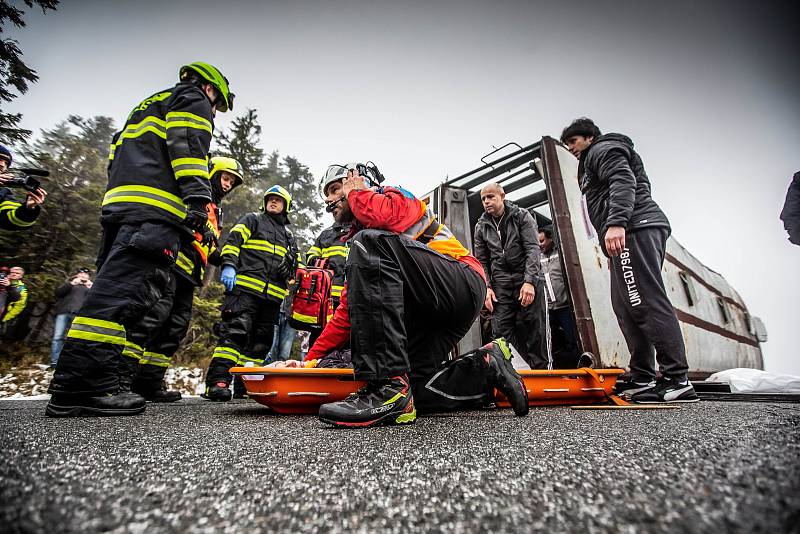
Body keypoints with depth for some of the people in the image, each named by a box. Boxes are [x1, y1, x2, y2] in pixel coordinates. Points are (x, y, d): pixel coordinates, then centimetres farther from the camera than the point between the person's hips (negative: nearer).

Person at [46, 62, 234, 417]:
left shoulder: (148, 106, 39)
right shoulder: (192, 99, 13)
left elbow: (116, 158, 31)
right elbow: (188, 147, -9)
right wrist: (198, 200, -19)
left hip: (118, 203, 10)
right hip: (154, 206, -9)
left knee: (113, 289, 6)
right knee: (124, 290, -18)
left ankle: (75, 385, 7)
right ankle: (82, 386, -21)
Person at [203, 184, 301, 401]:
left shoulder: (288, 236, 27)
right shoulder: (252, 220, 13)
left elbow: (296, 264, 31)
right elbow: (233, 241, 0)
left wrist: (291, 286, 17)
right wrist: (229, 265, -15)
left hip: (272, 295, 6)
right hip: (245, 288, -6)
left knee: (261, 340, 5)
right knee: (235, 332, -16)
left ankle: (245, 383, 13)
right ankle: (217, 381, -16)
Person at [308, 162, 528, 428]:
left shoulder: (397, 196, 6)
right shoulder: (357, 240, 26)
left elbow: (383, 217, -23)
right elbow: (348, 309, 21)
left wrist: (355, 191, 1)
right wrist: (312, 358, 15)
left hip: (465, 286, -8)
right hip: (427, 314, 8)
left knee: (369, 243, -26)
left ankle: (388, 386, -30)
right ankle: (488, 367, 15)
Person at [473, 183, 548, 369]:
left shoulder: (522, 216, 3)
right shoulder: (481, 226, 11)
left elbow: (533, 249, -6)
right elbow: (481, 261, 12)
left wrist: (529, 281, -17)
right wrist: (486, 287, -1)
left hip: (528, 280, -2)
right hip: (500, 285, 3)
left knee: (534, 331, -2)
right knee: (501, 331, -6)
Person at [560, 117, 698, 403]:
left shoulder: (603, 149, 8)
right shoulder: (590, 164, 36)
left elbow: (623, 181, -13)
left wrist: (616, 223, -27)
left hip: (634, 228, -10)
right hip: (626, 236, 10)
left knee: (648, 301, -16)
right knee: (625, 305, 4)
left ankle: (677, 380, -15)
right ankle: (641, 378, 5)